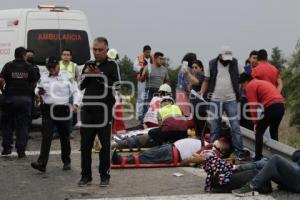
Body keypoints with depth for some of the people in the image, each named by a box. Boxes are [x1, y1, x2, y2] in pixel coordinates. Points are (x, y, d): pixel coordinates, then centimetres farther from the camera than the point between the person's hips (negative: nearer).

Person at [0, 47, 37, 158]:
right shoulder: (29, 67, 1)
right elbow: (34, 83, 2)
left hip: (10, 97, 0)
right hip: (25, 98, 0)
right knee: (23, 125, 4)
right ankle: (21, 150, 2)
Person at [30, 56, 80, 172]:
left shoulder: (66, 76, 0)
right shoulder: (44, 77, 9)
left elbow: (75, 91, 1)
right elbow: (37, 89, 19)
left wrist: (75, 104, -12)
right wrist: (39, 92, -5)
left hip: (63, 110, -2)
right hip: (47, 109, 2)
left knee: (64, 137, 9)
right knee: (46, 137, -7)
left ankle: (66, 162, 23)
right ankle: (42, 163, -13)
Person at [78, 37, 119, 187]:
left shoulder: (112, 66, 1)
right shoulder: (88, 65, 14)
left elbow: (116, 86, -9)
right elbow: (80, 86, 14)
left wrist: (100, 76, -17)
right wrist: (86, 75, -4)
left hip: (104, 110, -4)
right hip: (87, 109, 4)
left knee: (105, 145, 2)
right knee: (85, 145, 6)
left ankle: (104, 176, 10)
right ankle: (86, 176, 14)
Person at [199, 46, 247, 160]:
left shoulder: (235, 64, 2)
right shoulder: (212, 65, 2)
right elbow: (206, 81, 8)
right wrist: (201, 93, -5)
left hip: (231, 100, -1)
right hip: (215, 100, 1)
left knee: (235, 126, -5)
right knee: (214, 128, 7)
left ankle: (239, 151, -3)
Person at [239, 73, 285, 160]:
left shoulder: (250, 86, 5)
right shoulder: (262, 82, 30)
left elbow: (253, 106, -2)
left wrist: (255, 122, 5)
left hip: (271, 107, -8)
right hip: (281, 105, 8)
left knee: (259, 132, 3)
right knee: (274, 131, 24)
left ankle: (258, 158, -1)